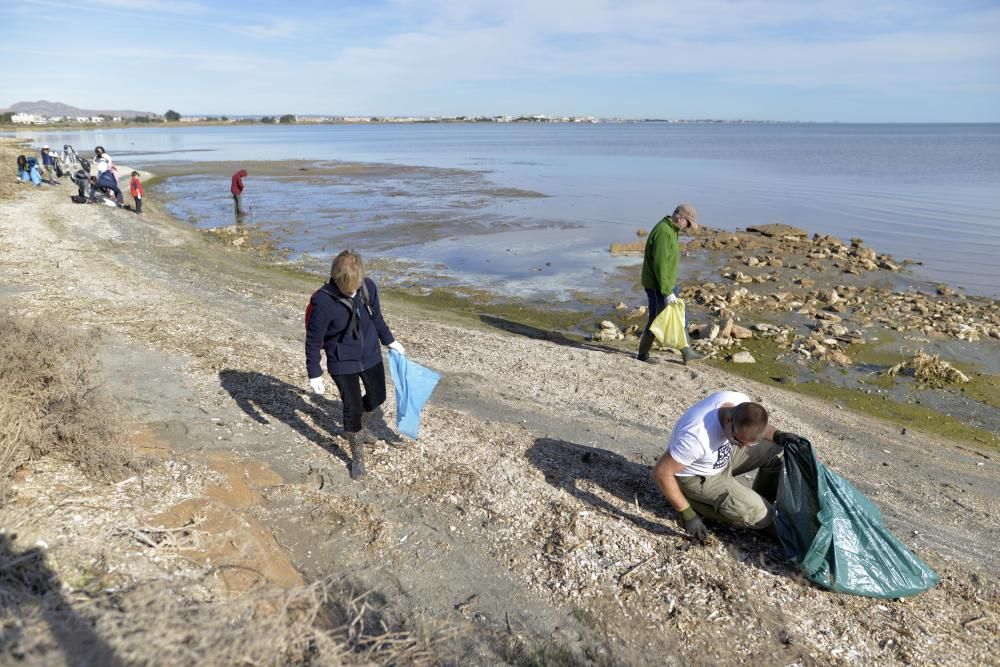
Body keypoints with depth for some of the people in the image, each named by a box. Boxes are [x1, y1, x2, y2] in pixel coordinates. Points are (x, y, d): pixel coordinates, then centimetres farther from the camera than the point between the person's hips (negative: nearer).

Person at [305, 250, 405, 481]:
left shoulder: (368, 287, -13)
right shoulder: (323, 301, -27)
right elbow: (313, 340, -16)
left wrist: (389, 341, 19)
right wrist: (314, 373, -11)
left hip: (371, 356, 5)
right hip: (342, 364, -5)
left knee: (378, 397, 20)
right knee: (352, 408, 5)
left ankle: (360, 427, 53)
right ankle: (357, 458, 26)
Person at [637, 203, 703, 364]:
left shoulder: (671, 229, 9)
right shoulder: (663, 232, -24)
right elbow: (660, 265, -27)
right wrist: (667, 292, -26)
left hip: (668, 283, 10)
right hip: (657, 286, -10)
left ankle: (687, 353, 23)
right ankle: (642, 355, 17)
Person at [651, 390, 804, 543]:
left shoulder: (742, 403, -22)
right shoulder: (697, 436, -41)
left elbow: (756, 424, 4)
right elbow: (661, 473, -31)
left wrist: (777, 435, -15)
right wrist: (687, 514, -25)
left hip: (723, 457, 7)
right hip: (697, 479, -7)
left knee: (777, 449, -5)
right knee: (761, 515, -15)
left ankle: (761, 501, 14)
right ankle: (696, 505, 4)